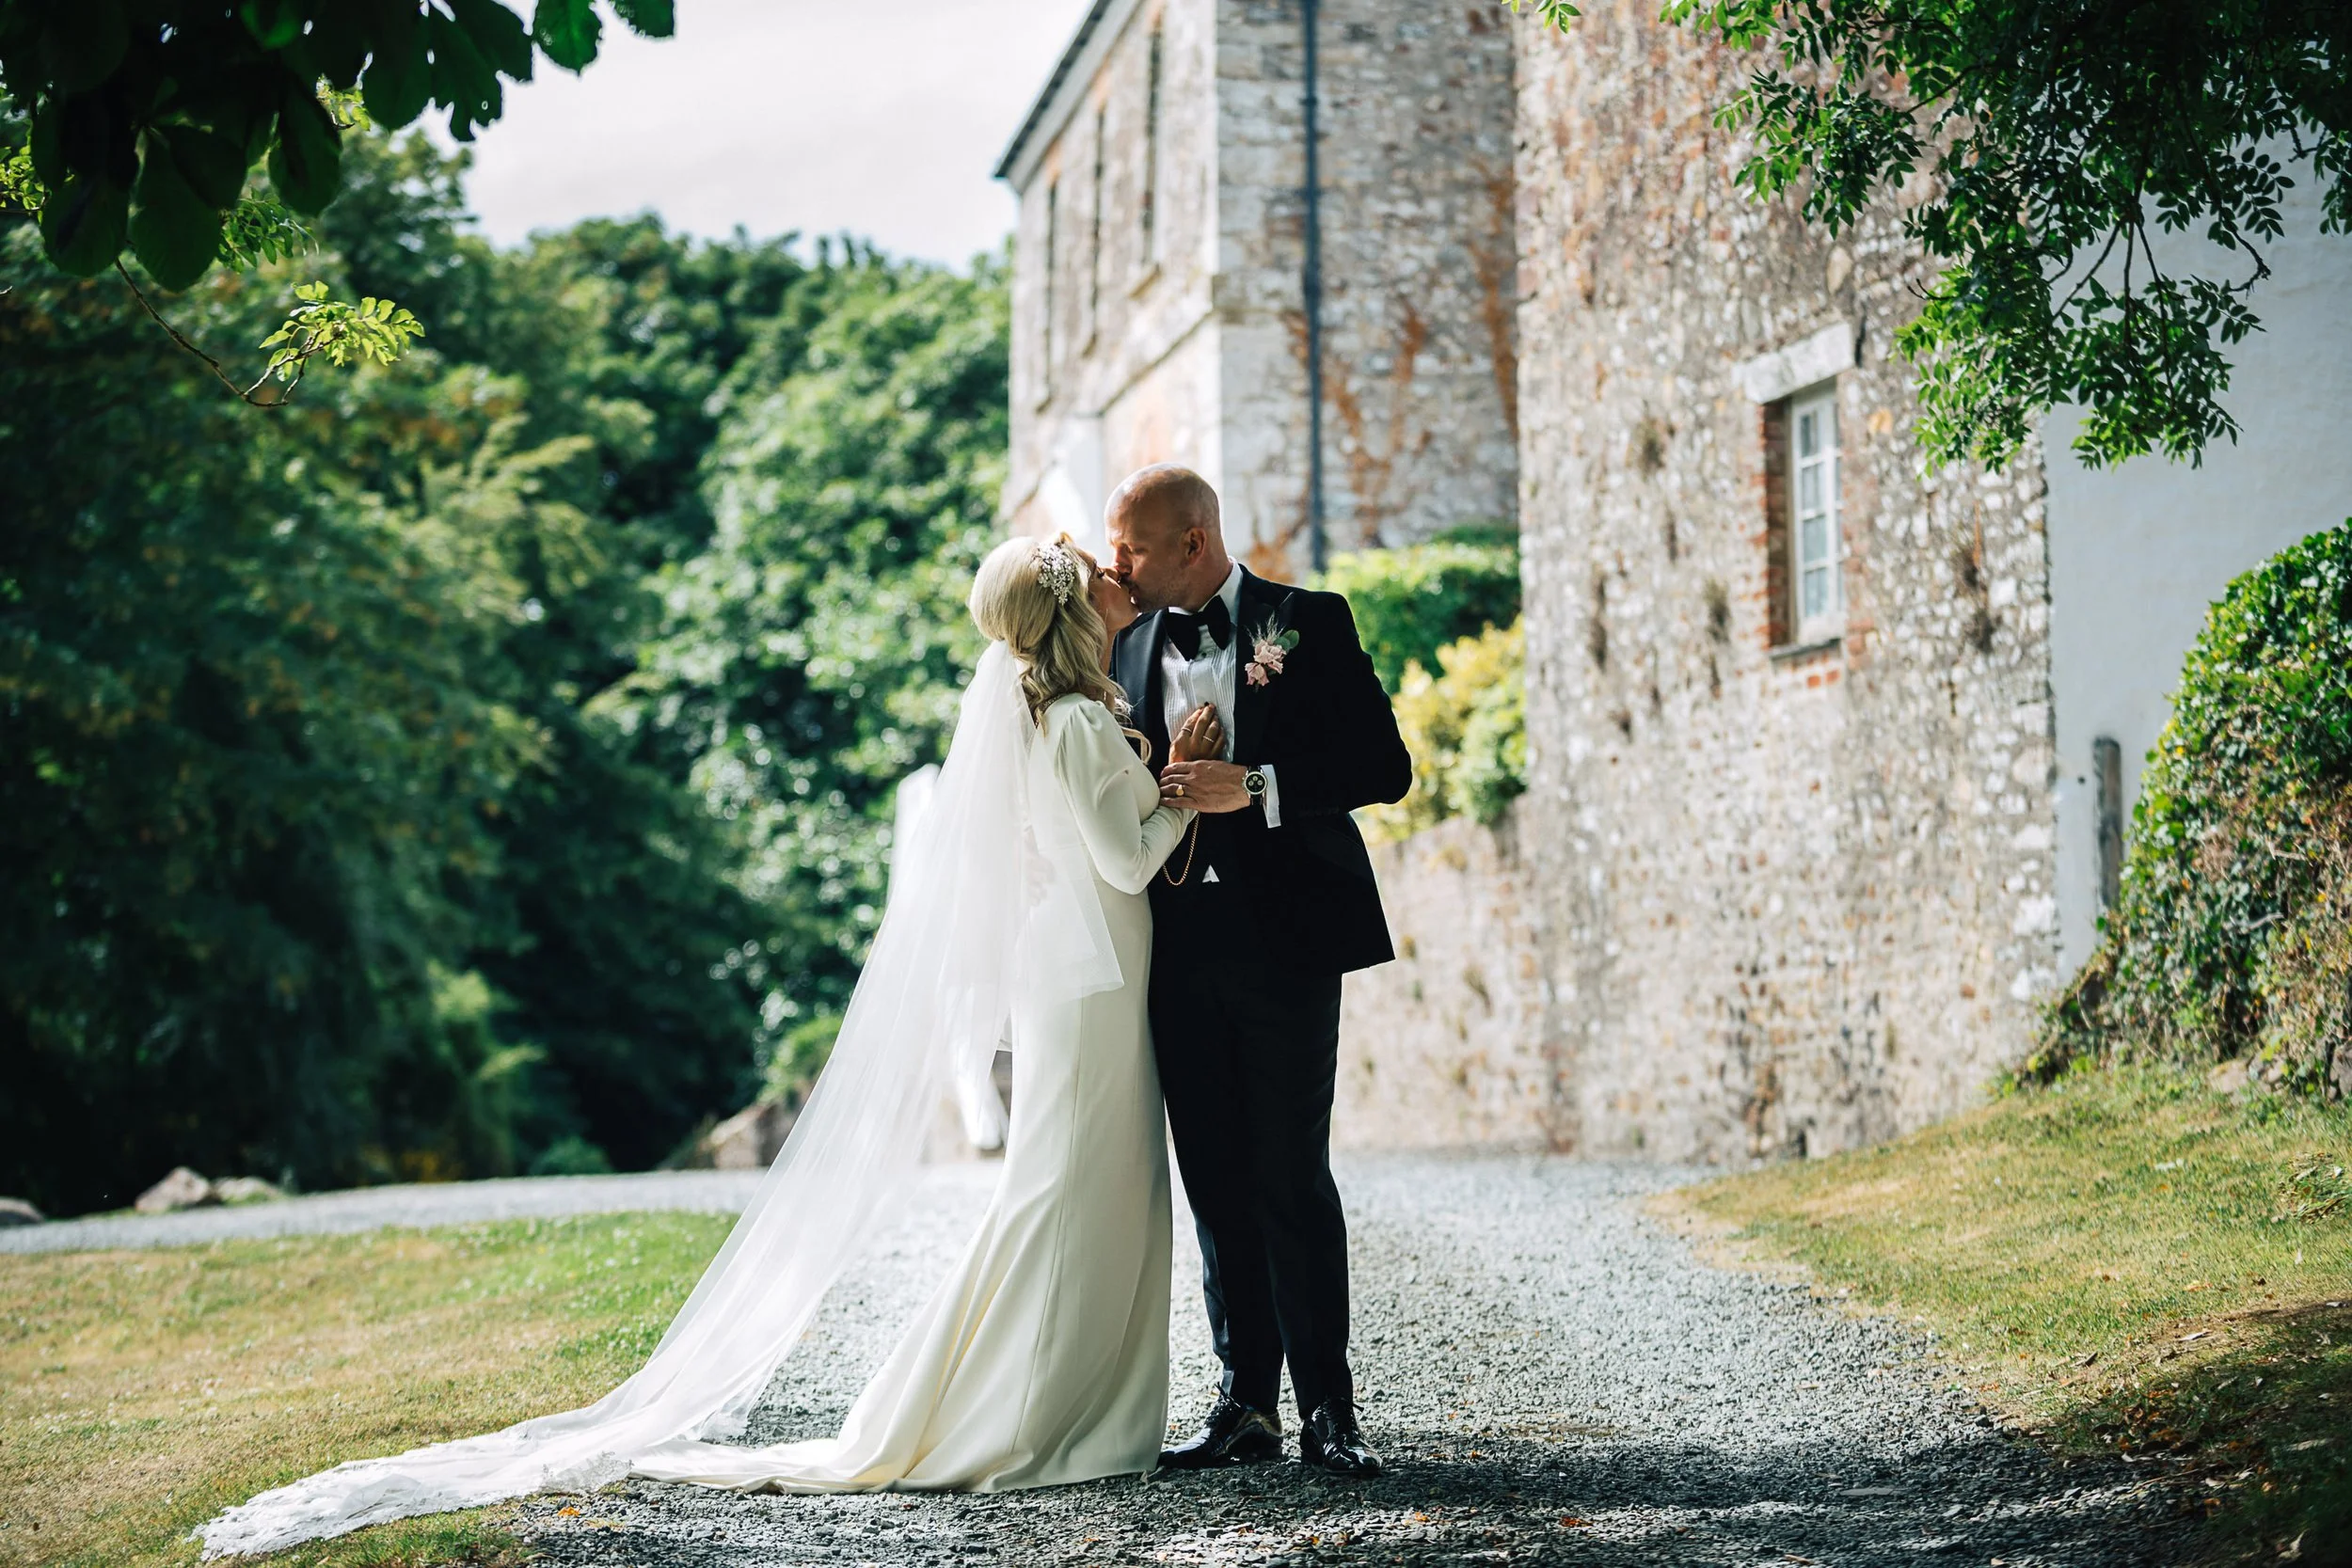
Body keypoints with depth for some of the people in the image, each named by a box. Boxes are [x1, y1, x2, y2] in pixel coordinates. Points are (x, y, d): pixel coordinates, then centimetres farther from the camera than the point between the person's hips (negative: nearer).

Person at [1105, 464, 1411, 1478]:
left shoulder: (1309, 624, 0)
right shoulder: (1127, 649, 15)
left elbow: (1384, 766, -6)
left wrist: (1256, 786, -15)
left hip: (1285, 937, -5)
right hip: (1179, 945, 5)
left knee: (1292, 1178, -5)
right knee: (1216, 1183, 6)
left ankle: (1327, 1409, 3)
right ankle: (1246, 1403, 12)